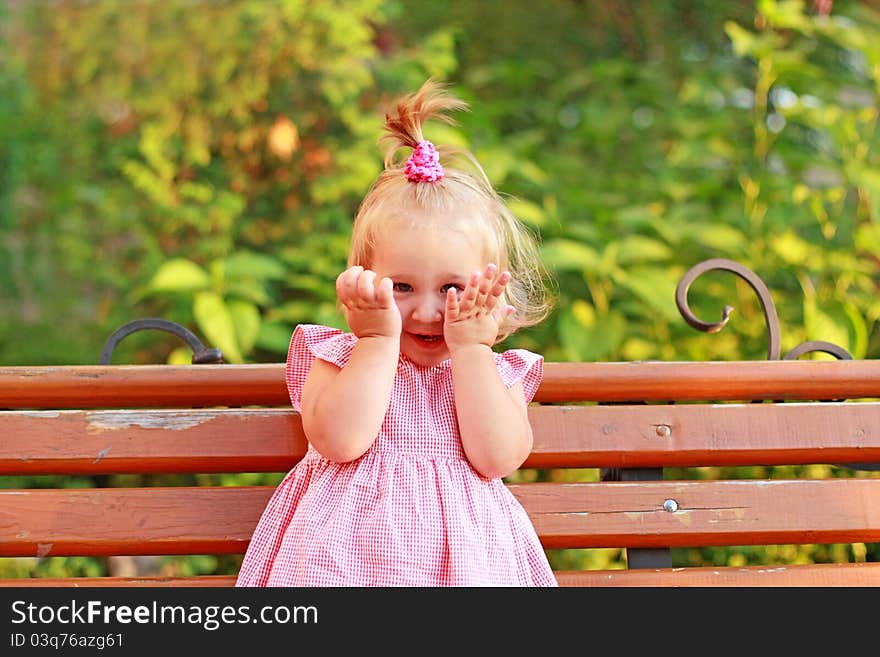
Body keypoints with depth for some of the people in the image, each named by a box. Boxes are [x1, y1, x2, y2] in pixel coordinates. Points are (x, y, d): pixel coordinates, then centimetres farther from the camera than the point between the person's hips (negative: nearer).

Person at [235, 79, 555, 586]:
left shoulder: (497, 372, 9)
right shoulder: (337, 355, 6)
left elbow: (497, 458, -8)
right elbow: (340, 440, -12)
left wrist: (469, 348, -7)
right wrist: (379, 339, -9)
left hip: (463, 550, 1)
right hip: (351, 545, -1)